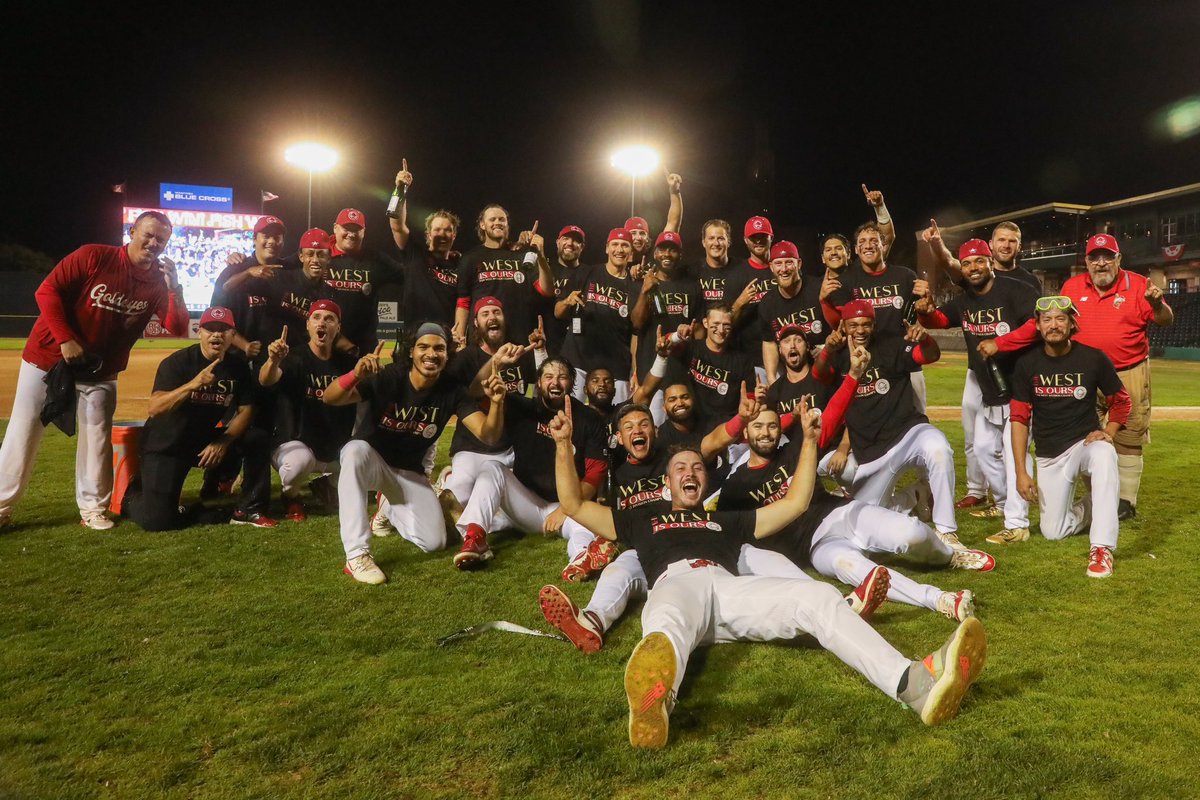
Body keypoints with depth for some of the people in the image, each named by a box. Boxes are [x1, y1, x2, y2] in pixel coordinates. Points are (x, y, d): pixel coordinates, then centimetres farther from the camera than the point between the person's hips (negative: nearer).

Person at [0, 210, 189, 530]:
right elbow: (47, 291, -14)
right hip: (48, 358, -3)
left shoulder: (159, 282, -3)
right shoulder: (94, 256, -14)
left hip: (100, 373, 3)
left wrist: (174, 288, -25)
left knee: (97, 439, 4)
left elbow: (178, 329, -12)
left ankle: (92, 509, 16)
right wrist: (65, 339, -20)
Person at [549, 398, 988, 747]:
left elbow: (795, 503, 38)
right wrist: (564, 444, 21)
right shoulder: (644, 521, 36)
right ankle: (652, 701, -79)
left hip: (730, 587, 3)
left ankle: (915, 683, -48)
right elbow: (573, 505, 30)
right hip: (676, 584, -3)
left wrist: (809, 439, 32)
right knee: (667, 623, -43)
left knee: (820, 597, -26)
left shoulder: (728, 520, 40)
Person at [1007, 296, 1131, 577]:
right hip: (1049, 456, 2)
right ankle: (1091, 508, 33)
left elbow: (1121, 401, 7)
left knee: (1104, 456, -39)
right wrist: (1021, 471, -8)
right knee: (1052, 531, -1)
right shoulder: (1026, 364, -5)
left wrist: (1108, 433, -12)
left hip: (1086, 442, -2)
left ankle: (1102, 549, -35)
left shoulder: (1094, 359, -8)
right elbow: (1020, 418, -3)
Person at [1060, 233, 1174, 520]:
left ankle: (1126, 500, 14)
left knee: (1128, 440, 3)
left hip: (1129, 376, -3)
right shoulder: (1072, 287, 1)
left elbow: (1166, 320, -12)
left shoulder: (1137, 285, -7)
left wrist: (1157, 304, -34)